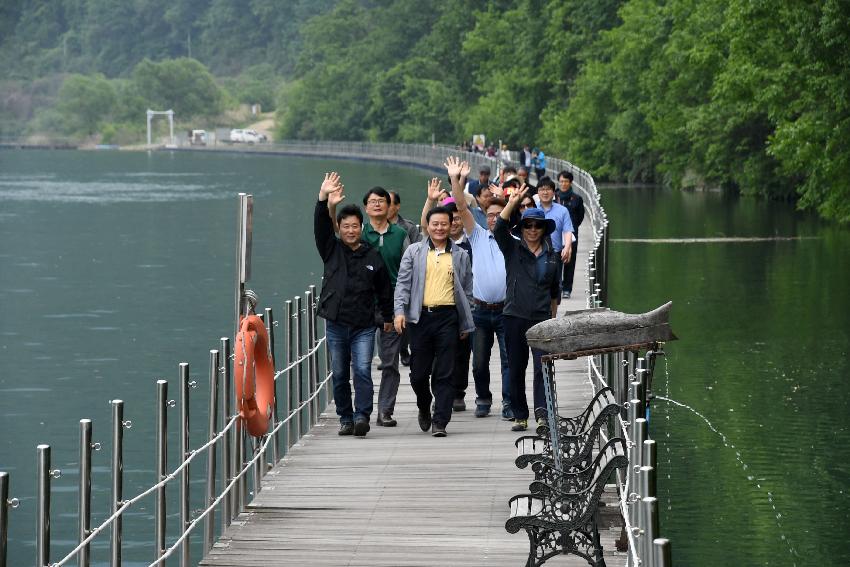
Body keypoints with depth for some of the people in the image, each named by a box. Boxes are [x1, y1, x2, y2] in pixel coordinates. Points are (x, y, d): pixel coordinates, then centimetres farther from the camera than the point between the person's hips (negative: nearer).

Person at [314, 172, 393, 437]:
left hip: (364, 326, -2)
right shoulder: (332, 250, 7)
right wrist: (323, 200, -23)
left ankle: (362, 416, -19)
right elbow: (320, 227, -9)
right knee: (339, 375, 6)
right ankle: (345, 420, 14)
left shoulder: (373, 257, 6)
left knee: (362, 370, -15)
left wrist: (388, 317, 19)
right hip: (336, 324, 2)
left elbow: (384, 290, 15)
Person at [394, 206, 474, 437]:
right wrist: (399, 311, -10)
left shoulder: (460, 255, 11)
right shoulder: (414, 252, 8)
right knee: (419, 372, 3)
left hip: (447, 316, 0)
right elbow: (403, 283, 4)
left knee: (444, 373, -3)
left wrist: (466, 324, 10)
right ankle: (424, 408, 31)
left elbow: (467, 290, 13)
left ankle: (440, 422, 0)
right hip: (420, 316, 0)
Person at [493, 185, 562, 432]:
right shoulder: (512, 249, 6)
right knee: (516, 369, 5)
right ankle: (520, 416, 13)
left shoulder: (552, 256, 12)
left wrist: (553, 318, 17)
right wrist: (512, 204, -24)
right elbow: (499, 229, -13)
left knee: (542, 367, -12)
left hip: (542, 319, 0)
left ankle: (542, 412, -18)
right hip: (515, 316, 0)